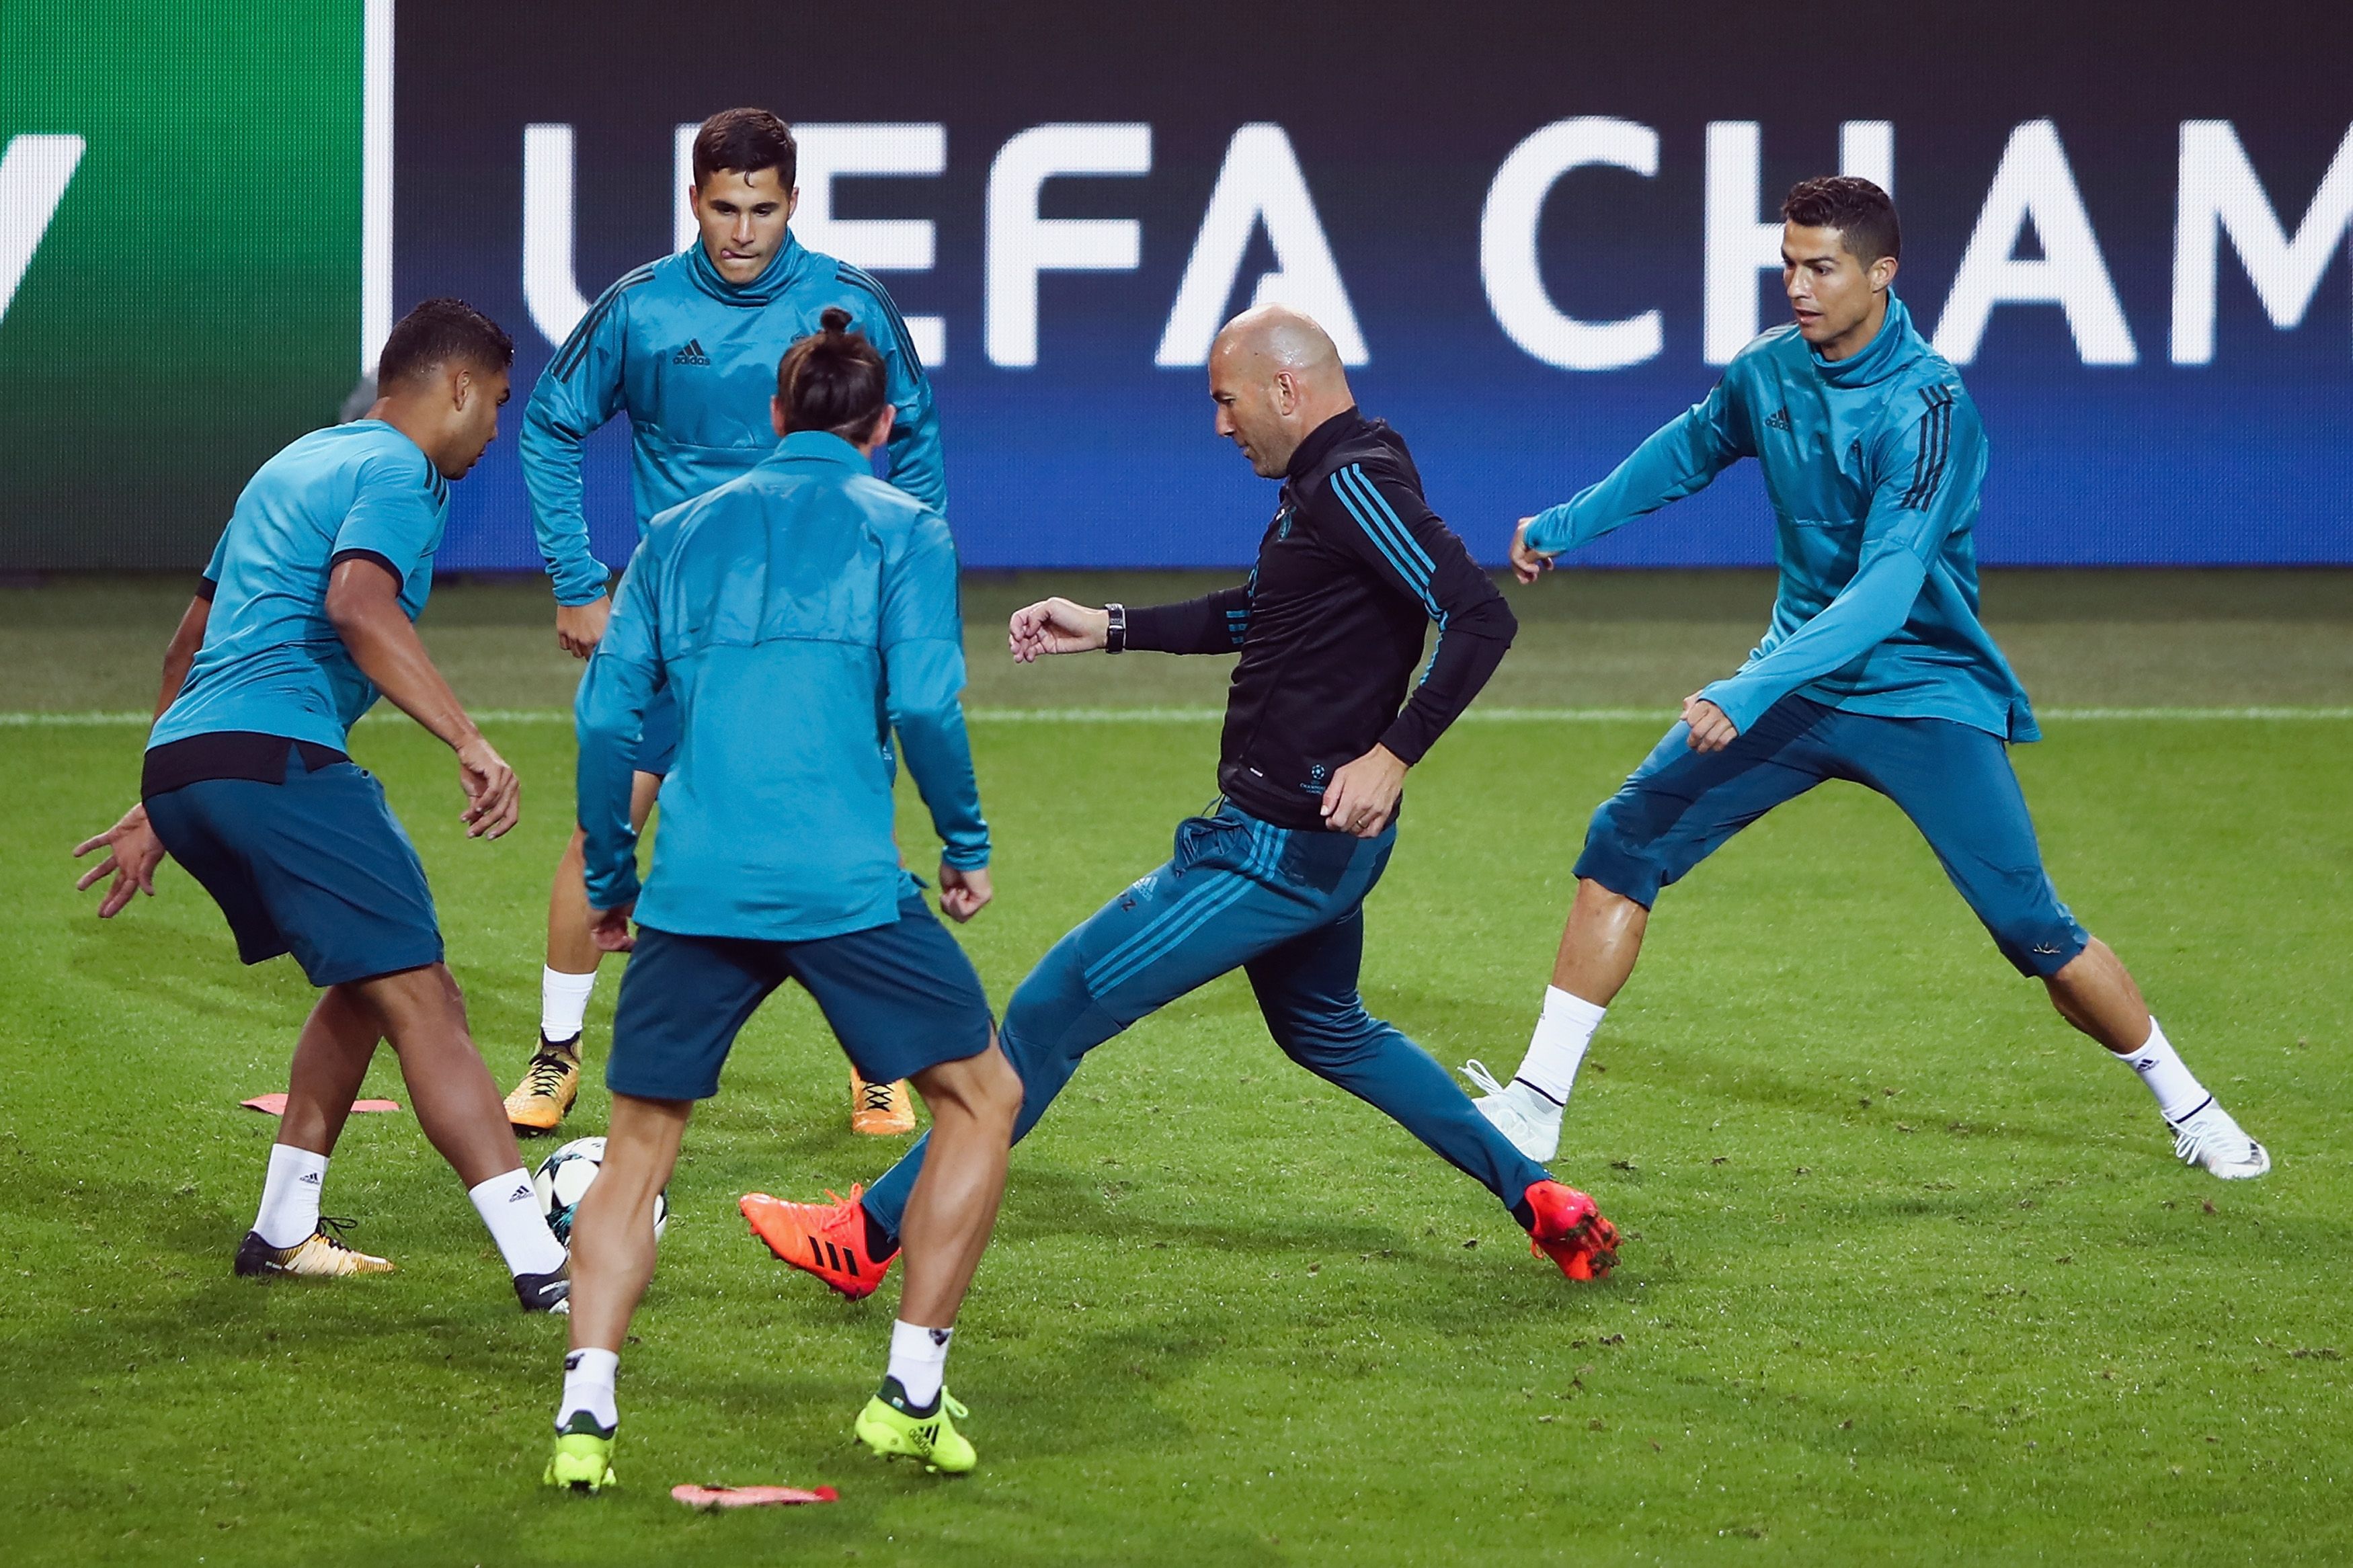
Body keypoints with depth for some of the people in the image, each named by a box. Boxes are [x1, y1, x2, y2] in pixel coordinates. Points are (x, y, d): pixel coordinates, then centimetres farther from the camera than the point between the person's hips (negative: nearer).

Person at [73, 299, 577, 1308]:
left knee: (368, 984, 24)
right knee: (421, 1001, -13)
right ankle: (542, 1263, -20)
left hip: (181, 763, 9)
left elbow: (192, 639, 34)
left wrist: (159, 812, 39)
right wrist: (470, 743, -26)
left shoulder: (298, 464, 28)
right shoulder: (395, 472, -1)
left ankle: (284, 1231, 25)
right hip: (275, 755, -9)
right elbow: (357, 604, -22)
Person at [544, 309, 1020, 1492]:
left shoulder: (680, 533, 17)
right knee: (982, 1098, 14)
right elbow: (923, 703, -5)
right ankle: (911, 1394, 9)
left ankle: (585, 1409, -5)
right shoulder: (903, 529, 7)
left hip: (692, 891, 3)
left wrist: (609, 881, 21)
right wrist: (967, 847, 8)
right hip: (845, 883, -3)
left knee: (637, 1148, 13)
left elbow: (608, 714, 13)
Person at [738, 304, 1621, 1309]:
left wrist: (1394, 754, -29)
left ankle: (872, 1235, 1)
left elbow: (1481, 618, -28)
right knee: (1326, 1032, 32)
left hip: (1279, 847, -10)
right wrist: (1111, 628, 22)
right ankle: (1538, 1198, 30)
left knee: (1053, 1010, -5)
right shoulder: (1329, 480, 12)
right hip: (1319, 842, 10)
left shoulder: (1352, 484, -19)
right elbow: (1253, 617, 27)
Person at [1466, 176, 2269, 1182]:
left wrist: (1751, 694, -42)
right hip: (1797, 680, 6)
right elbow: (1687, 452, 22)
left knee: (2033, 929, -10)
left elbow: (1888, 586, -33)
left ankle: (2186, 1105, 13)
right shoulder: (1770, 371, -2)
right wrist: (1564, 526, 24)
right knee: (1624, 845, -4)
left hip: (1926, 693, -6)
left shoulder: (1926, 406, -24)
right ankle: (1536, 1105, 2)